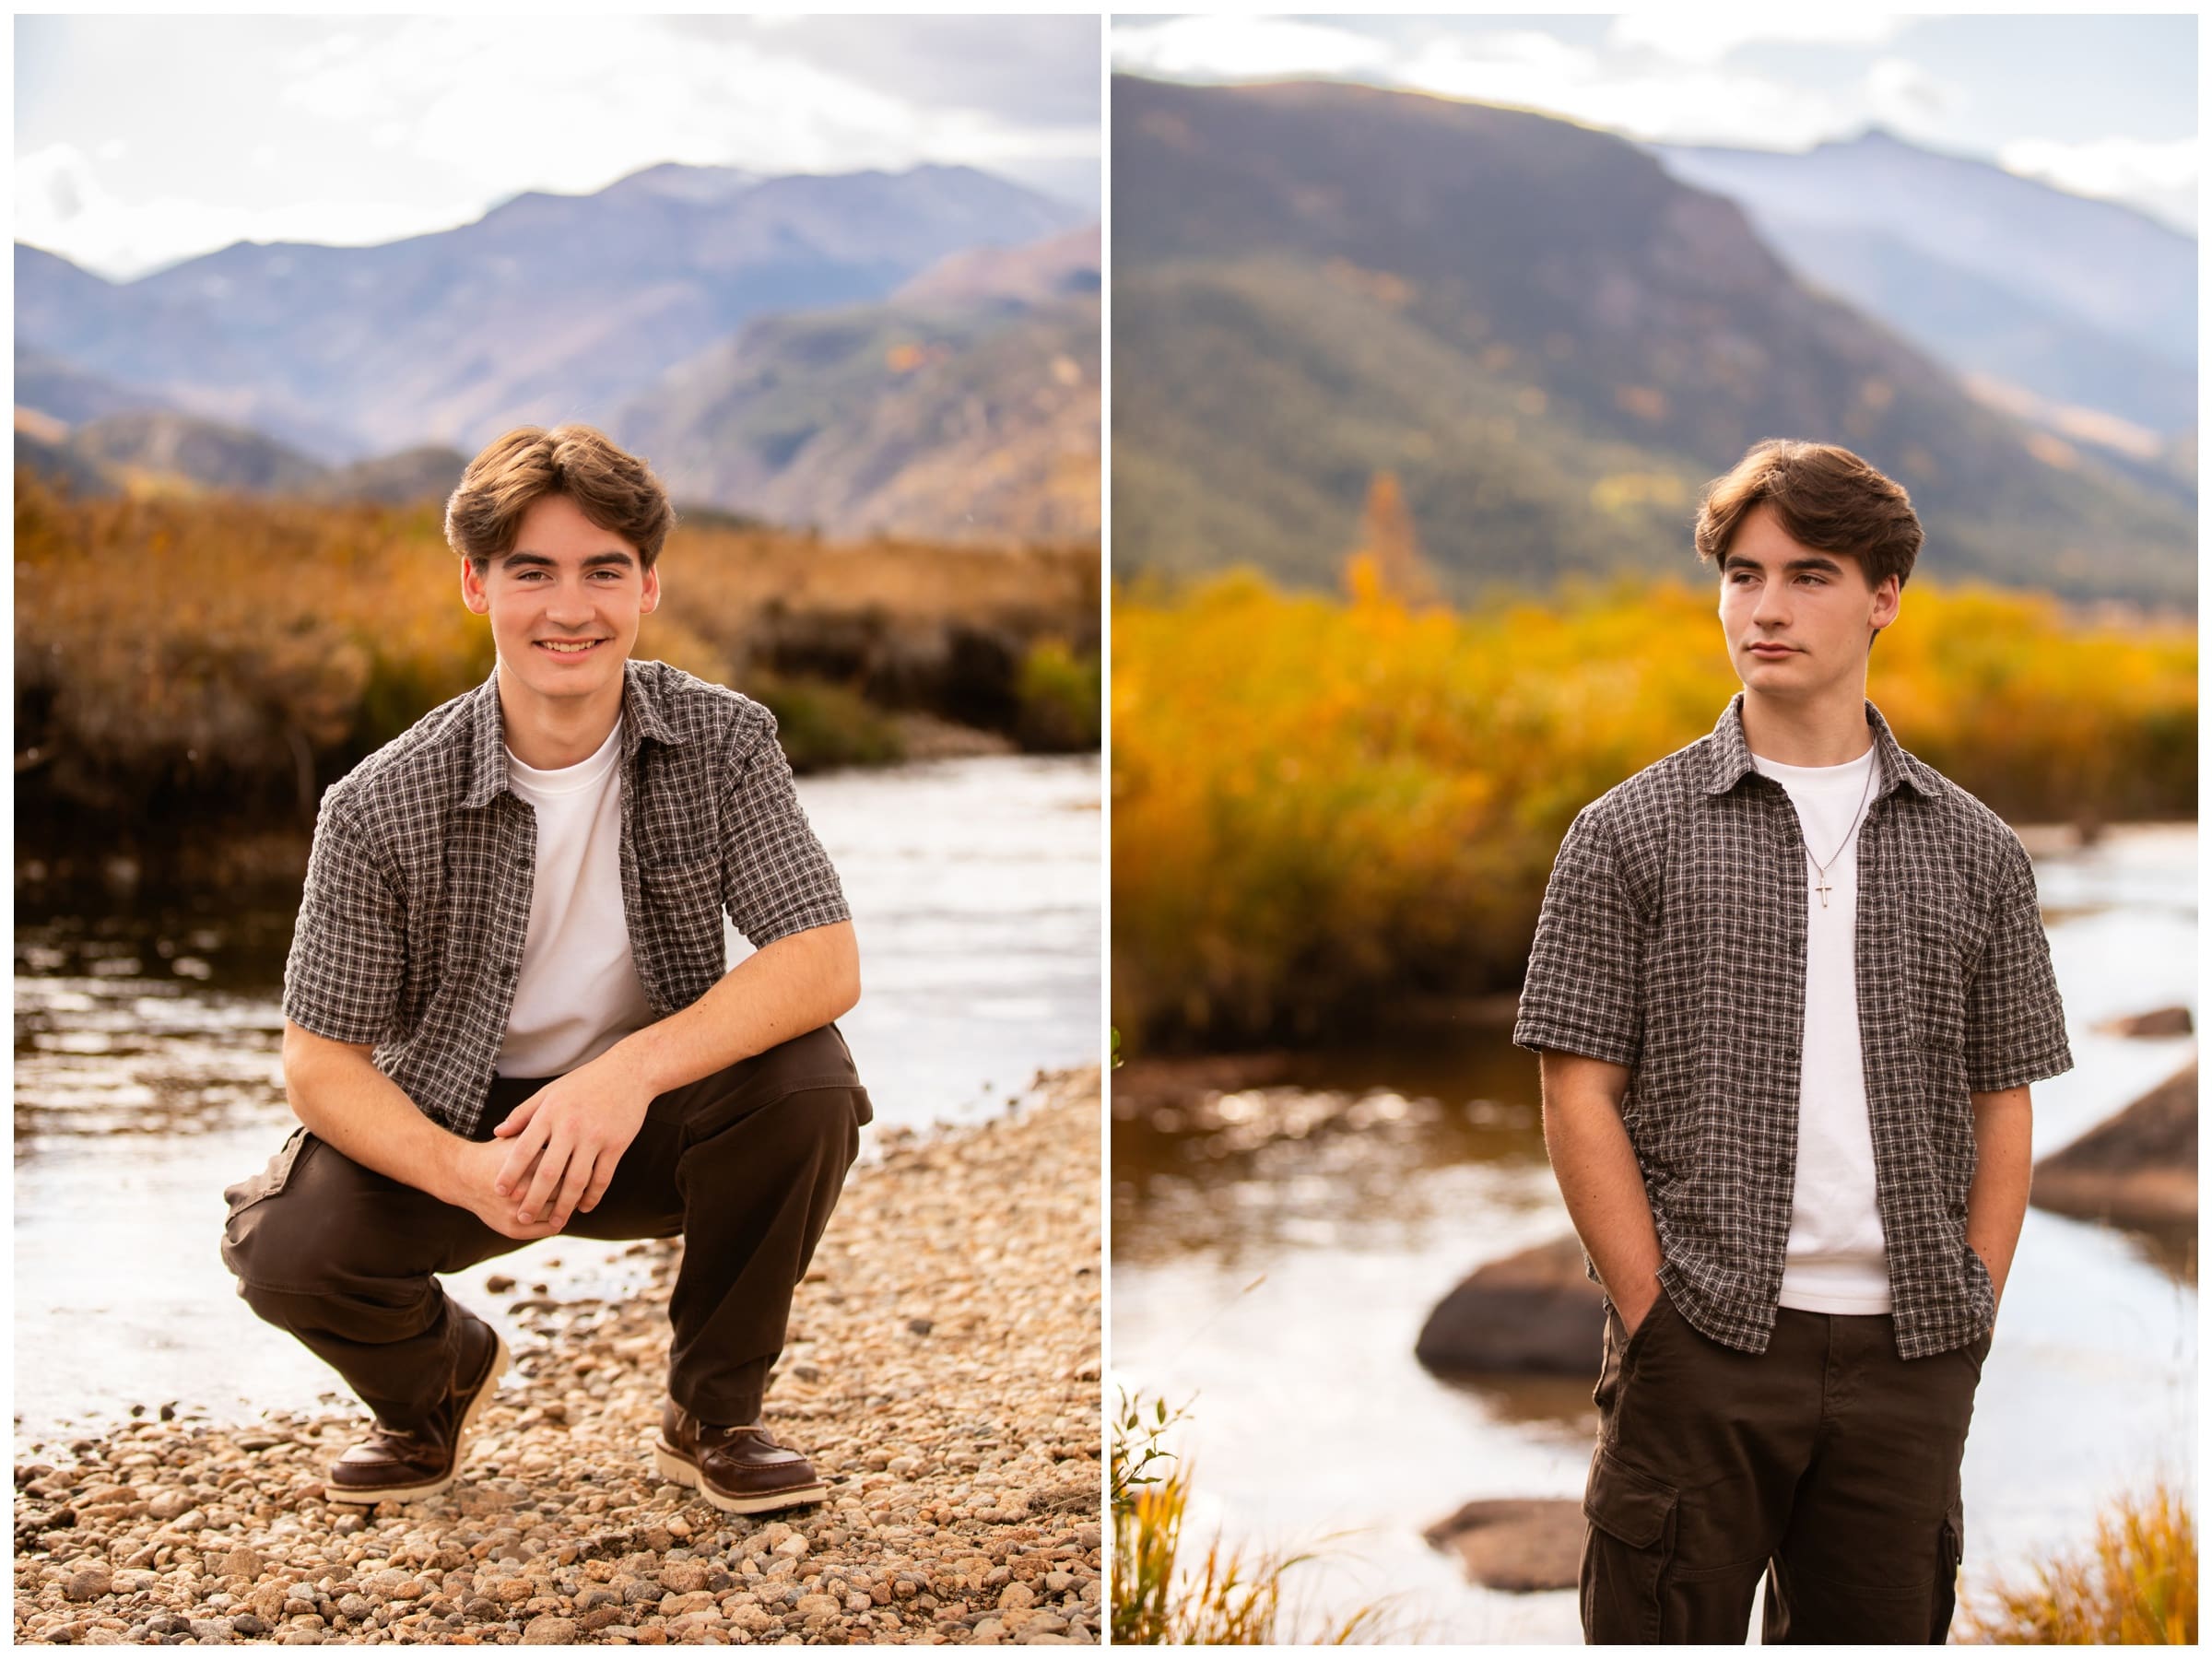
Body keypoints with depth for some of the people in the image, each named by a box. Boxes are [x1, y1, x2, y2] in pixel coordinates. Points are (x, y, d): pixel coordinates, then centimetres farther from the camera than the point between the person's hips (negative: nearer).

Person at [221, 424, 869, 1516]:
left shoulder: (723, 743, -15)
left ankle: (712, 1416, -4)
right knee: (284, 1251, -27)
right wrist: (463, 1171, -33)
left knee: (806, 1078, -29)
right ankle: (439, 1372, 13)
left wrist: (632, 1071, -37)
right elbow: (319, 1063, -13)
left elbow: (826, 964, -23)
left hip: (653, 1113, 1)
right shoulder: (381, 807, -18)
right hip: (458, 1123, 0)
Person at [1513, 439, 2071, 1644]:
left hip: (1907, 1362, 3)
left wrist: (1969, 1320, 1)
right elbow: (1579, 1096, -2)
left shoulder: (1974, 851, 9)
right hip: (1701, 1355, -2)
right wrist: (1659, 1321, -9)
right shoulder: (1630, 834, 1)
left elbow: (2002, 1103, 11)